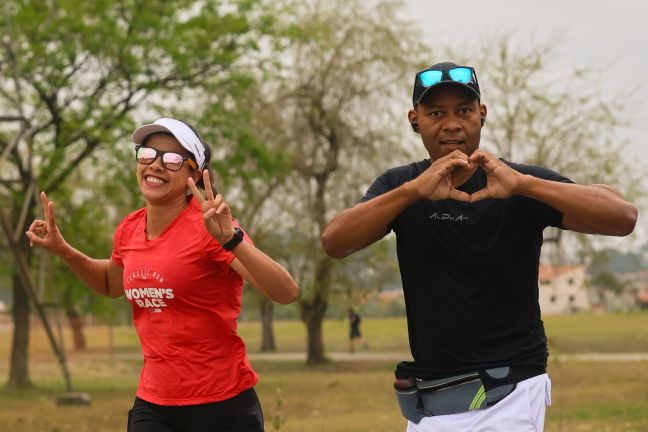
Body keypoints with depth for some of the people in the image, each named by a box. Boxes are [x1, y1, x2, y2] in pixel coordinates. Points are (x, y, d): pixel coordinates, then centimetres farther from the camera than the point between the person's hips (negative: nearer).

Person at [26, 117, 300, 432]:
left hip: (220, 404, -5)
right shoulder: (129, 230, 3)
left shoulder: (209, 226, -14)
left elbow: (287, 293, -24)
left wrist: (231, 239, -34)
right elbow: (112, 284, 26)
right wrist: (63, 250, 12)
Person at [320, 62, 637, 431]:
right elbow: (334, 242, -14)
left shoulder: (522, 186, -5)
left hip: (508, 397, -4)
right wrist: (414, 191, -29)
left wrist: (522, 184, -33)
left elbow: (624, 217, -19)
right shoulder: (400, 186, 4)